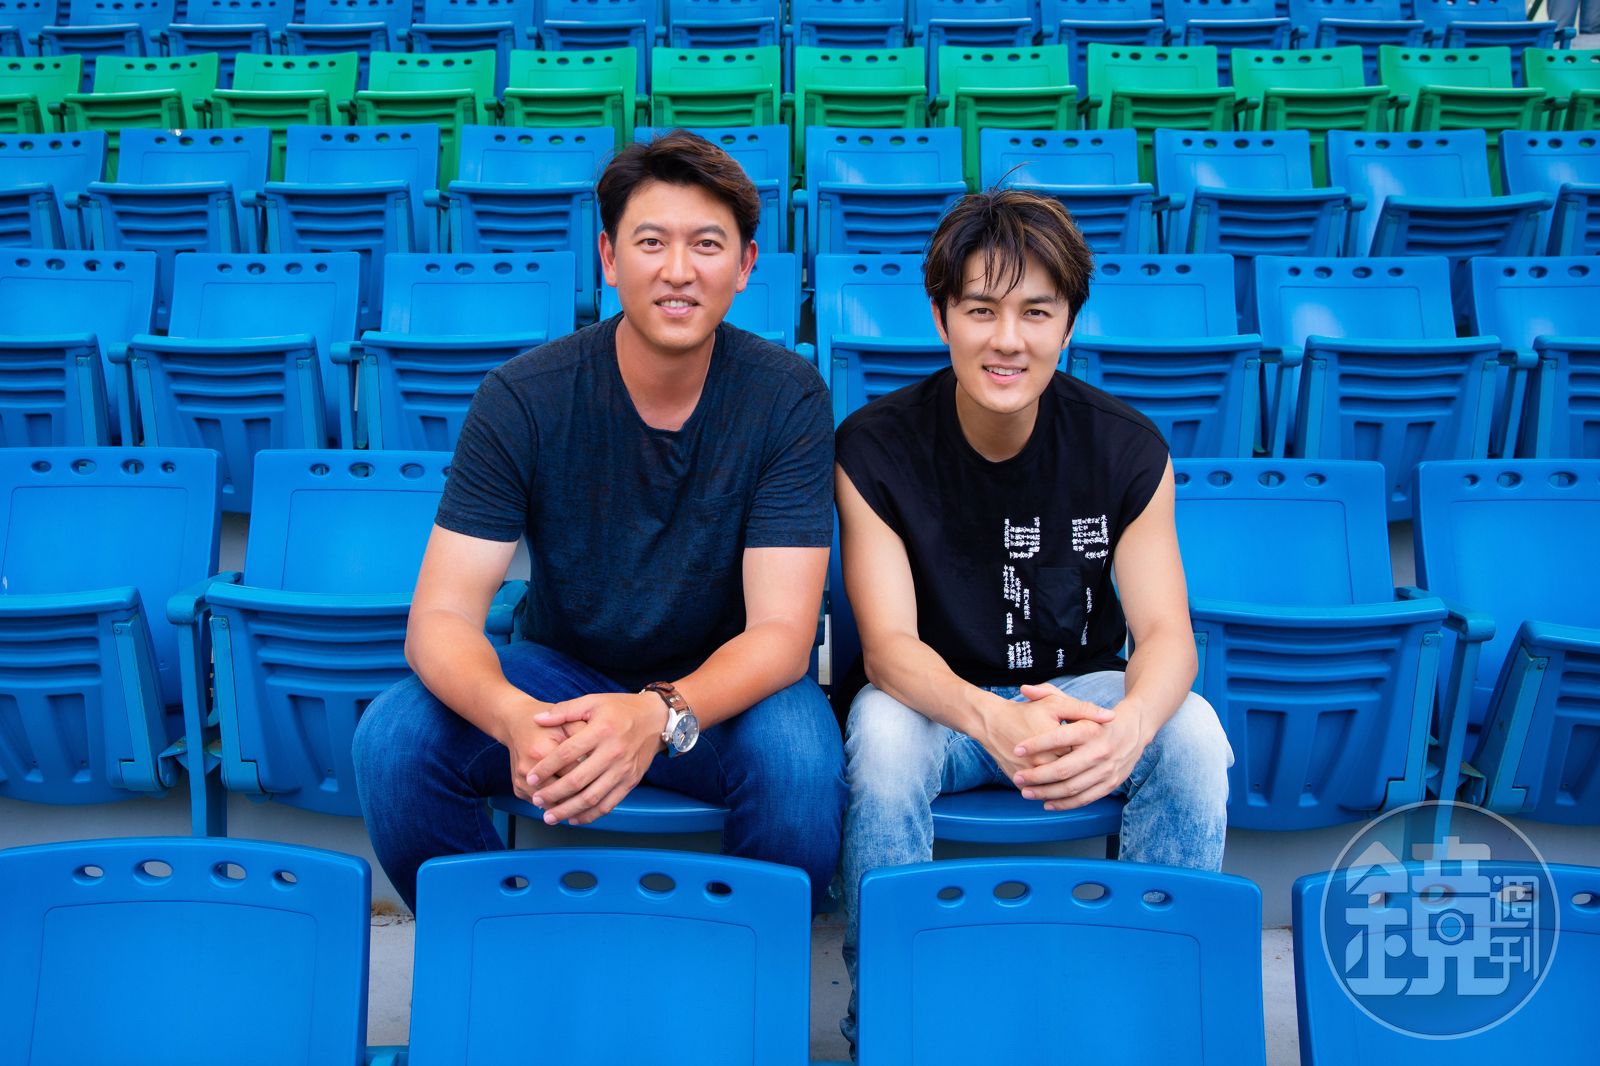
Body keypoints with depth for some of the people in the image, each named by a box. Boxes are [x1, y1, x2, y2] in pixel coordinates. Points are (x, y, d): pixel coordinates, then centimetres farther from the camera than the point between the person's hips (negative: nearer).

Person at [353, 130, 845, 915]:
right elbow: (442, 616, -18)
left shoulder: (787, 398, -15)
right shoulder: (523, 397, -13)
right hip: (559, 667, 2)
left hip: (721, 682, -1)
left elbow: (781, 628, -20)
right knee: (392, 738, -24)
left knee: (799, 754, -34)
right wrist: (517, 721, -42)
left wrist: (660, 715, -42)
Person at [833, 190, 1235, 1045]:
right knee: (882, 739, -34)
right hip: (935, 696, -1)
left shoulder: (1126, 449, -9)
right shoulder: (874, 447, -14)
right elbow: (888, 645, -20)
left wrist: (1130, 724, -40)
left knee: (1193, 734, -28)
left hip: (1081, 690, 2)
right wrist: (993, 723, -43)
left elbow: (1166, 633, -14)